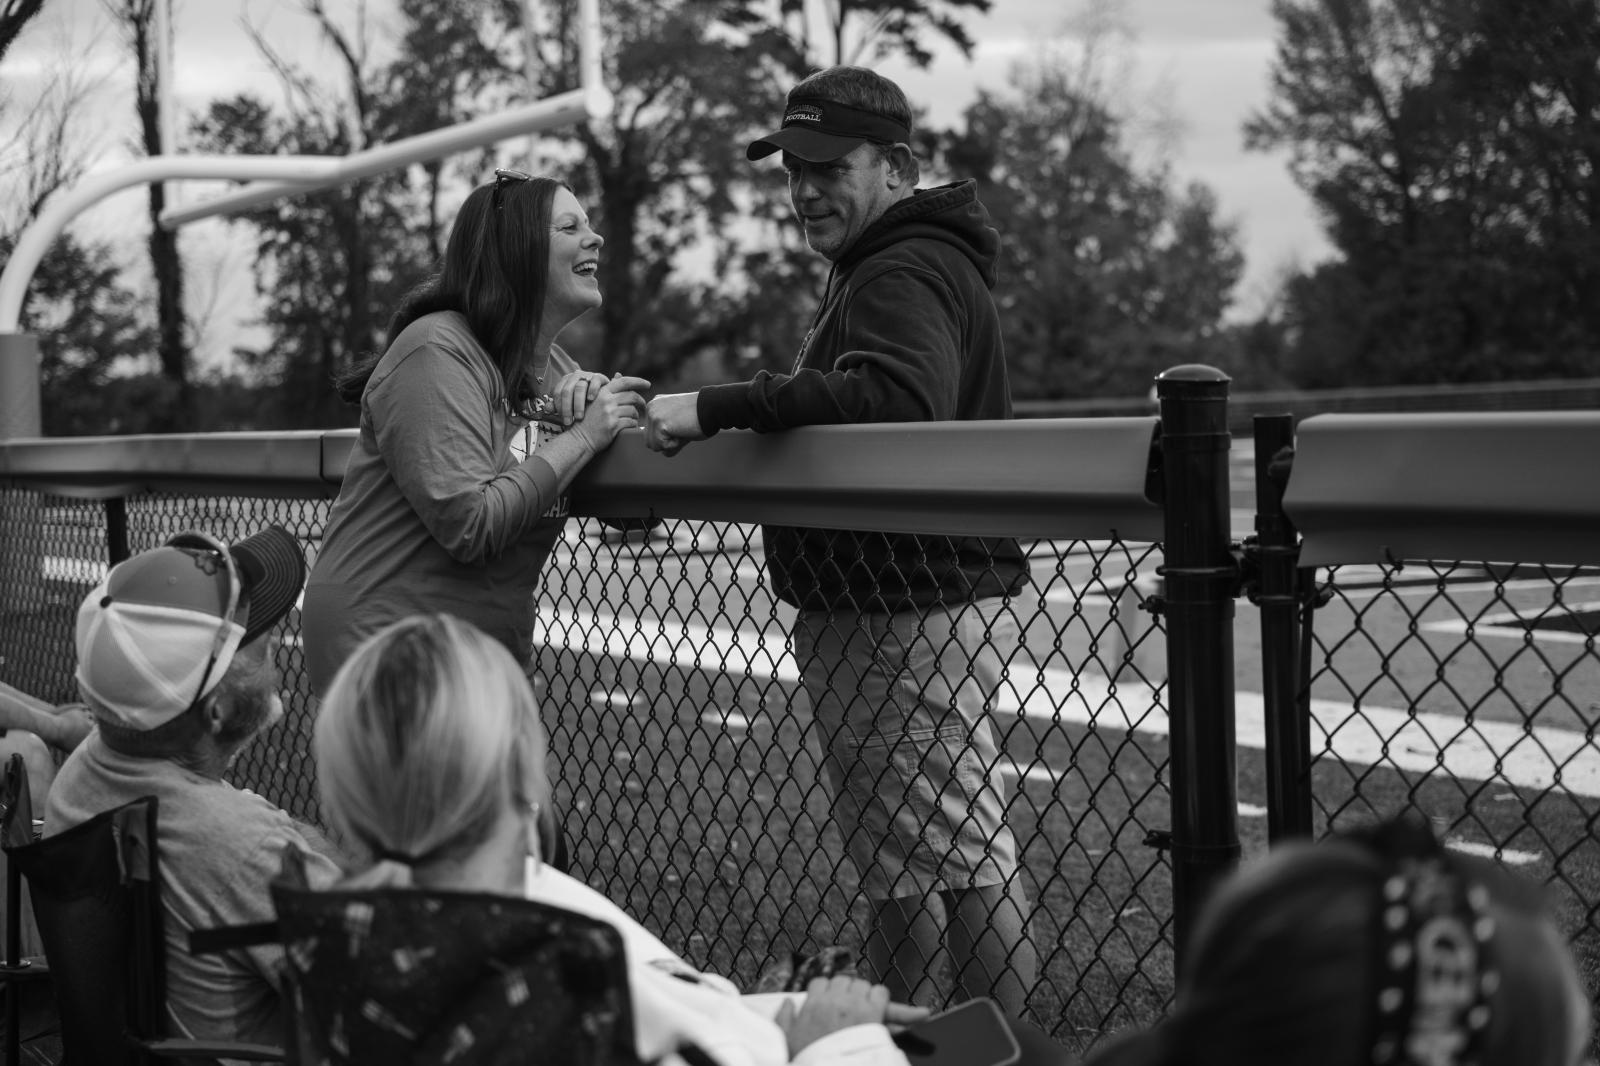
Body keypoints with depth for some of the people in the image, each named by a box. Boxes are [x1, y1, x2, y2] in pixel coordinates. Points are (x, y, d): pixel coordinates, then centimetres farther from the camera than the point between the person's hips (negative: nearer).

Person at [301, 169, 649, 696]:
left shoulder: (555, 365, 12)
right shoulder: (436, 352, -14)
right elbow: (468, 526, -24)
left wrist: (596, 397, -6)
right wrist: (581, 436, -18)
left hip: (498, 647, 8)